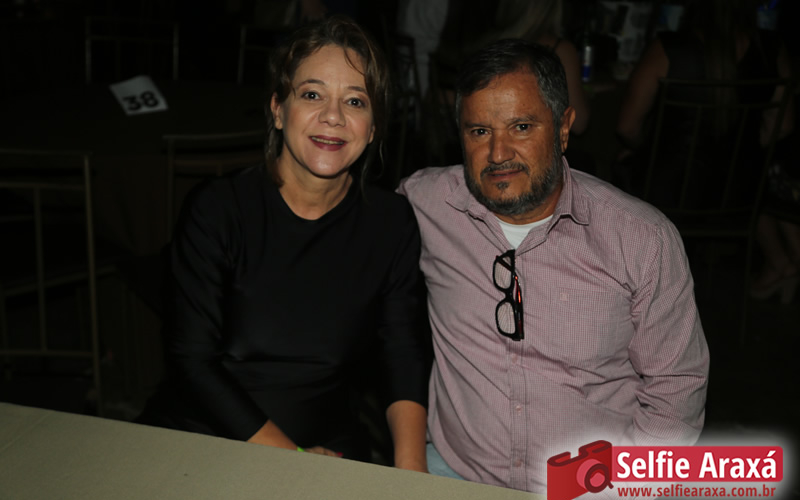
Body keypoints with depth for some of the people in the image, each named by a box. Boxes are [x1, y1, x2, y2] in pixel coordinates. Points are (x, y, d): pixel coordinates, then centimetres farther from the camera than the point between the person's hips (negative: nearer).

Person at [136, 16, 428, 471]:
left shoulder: (391, 224, 3)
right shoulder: (217, 209, -4)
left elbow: (404, 356, 3)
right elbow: (193, 360, -8)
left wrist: (409, 467, -14)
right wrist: (293, 459, -15)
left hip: (327, 445, 2)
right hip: (197, 436, -1)